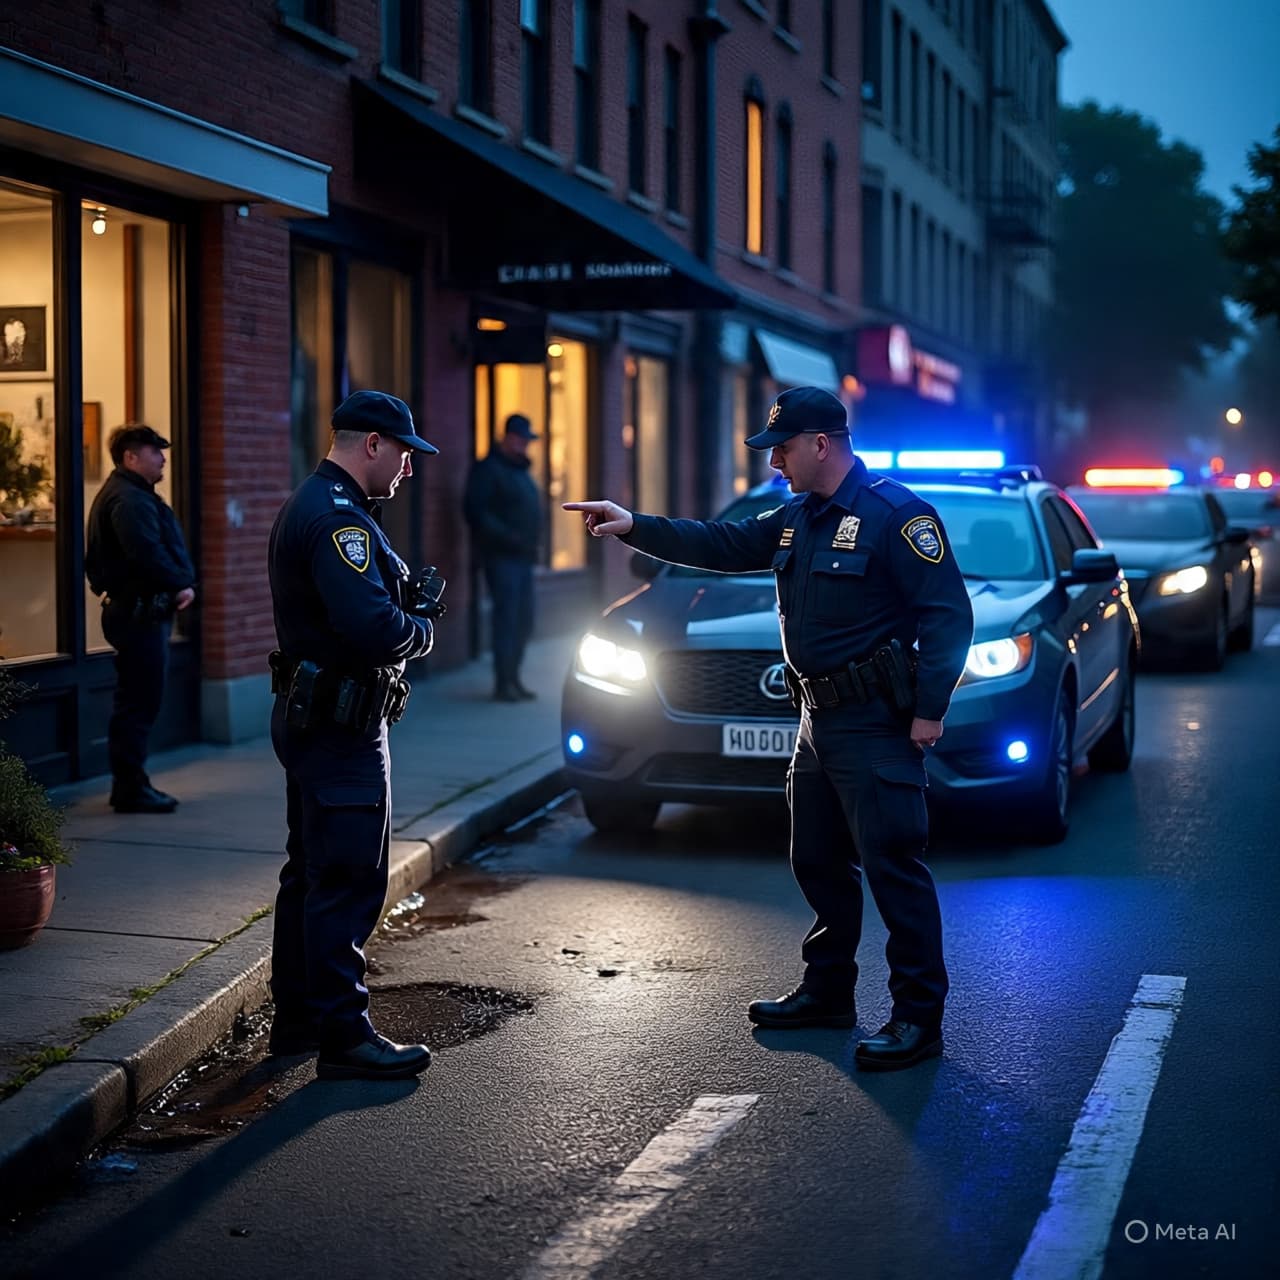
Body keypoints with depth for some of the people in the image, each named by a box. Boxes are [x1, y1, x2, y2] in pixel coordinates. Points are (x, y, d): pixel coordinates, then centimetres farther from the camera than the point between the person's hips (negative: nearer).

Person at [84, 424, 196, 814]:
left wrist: (182, 584, 2)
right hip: (139, 612, -11)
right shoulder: (128, 499, -16)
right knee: (139, 702, -7)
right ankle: (131, 789, -3)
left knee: (136, 702, 16)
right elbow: (148, 555, -26)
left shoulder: (135, 495, 20)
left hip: (140, 611, 11)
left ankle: (129, 785, 23)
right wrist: (181, 586, -14)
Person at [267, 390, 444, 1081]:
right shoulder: (338, 518, -20)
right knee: (348, 881, -6)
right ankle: (344, 1036, -2)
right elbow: (375, 629, -29)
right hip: (341, 727, -11)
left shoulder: (311, 505, 16)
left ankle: (296, 1018, 28)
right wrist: (421, 627, -8)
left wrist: (407, 597, 4)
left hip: (308, 715, 11)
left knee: (312, 873, 18)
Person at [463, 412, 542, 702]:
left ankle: (512, 679, 19)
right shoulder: (488, 469, -9)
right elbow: (476, 512, -18)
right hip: (502, 556, -9)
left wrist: (531, 544, 8)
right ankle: (503, 683, -6)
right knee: (507, 618, -10)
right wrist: (510, 538, -22)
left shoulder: (519, 470, 19)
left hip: (522, 557, 9)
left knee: (523, 620, 10)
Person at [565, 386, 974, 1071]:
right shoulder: (796, 517, 14)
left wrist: (930, 707, -20)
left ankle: (919, 1017, -3)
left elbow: (948, 612, -17)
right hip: (819, 719, 10)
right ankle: (828, 990, 32)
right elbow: (723, 545, 19)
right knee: (818, 861, 18)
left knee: (892, 866, -8)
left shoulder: (895, 513, -14)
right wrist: (636, 527, 9)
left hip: (875, 727, -10)